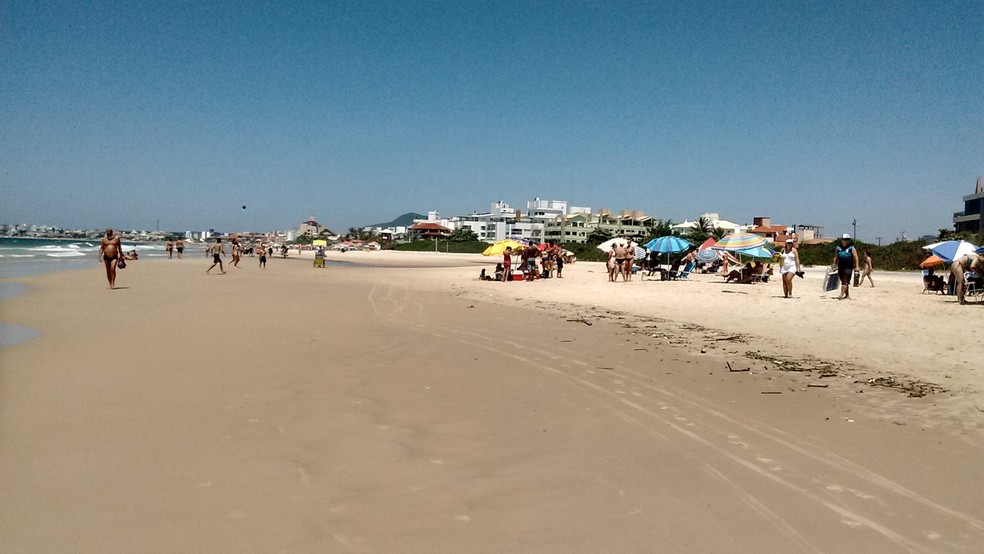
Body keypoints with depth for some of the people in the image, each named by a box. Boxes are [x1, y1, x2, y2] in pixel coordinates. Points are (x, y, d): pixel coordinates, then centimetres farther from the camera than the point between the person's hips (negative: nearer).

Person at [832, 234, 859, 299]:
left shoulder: (852, 248, -2)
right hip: (840, 267, 5)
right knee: (843, 281, 10)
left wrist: (856, 267, -13)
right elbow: (836, 257, 17)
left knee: (845, 281, -12)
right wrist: (834, 265, 12)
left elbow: (856, 258, -6)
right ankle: (847, 295, 19)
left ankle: (841, 295, -20)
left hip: (848, 267, -5)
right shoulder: (838, 248, 10)